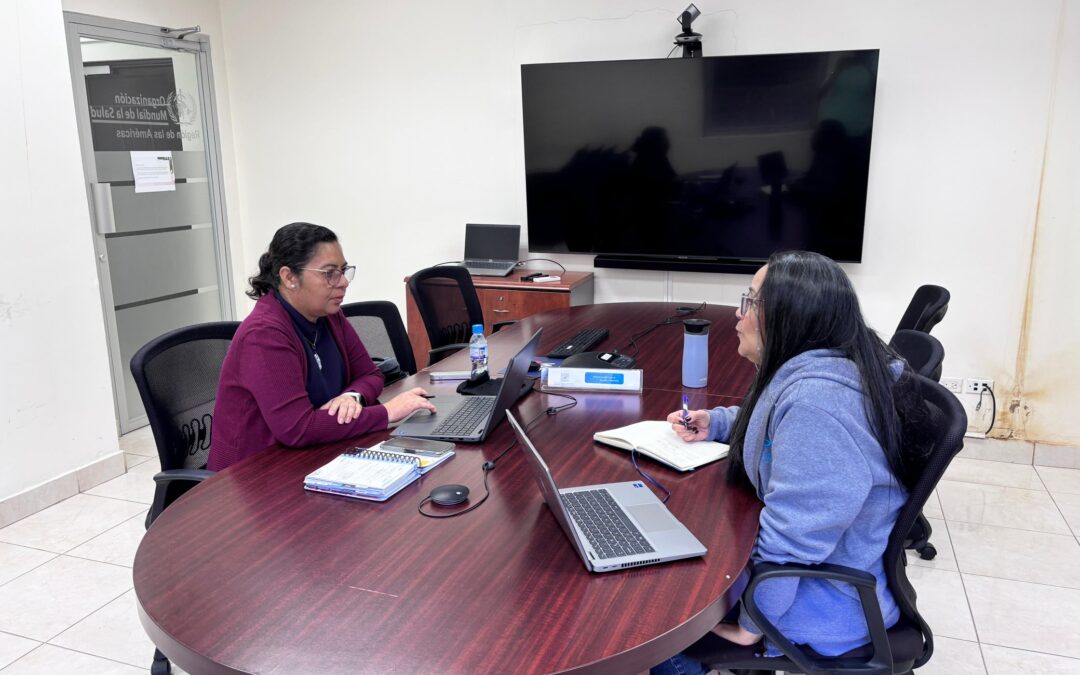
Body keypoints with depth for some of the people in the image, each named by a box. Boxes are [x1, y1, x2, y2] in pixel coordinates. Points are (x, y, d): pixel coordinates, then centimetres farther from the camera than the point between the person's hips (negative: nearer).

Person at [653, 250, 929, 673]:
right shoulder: (810, 370, 2)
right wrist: (714, 422, 10)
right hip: (817, 564, 10)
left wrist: (750, 622, -18)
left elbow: (791, 539, -31)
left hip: (831, 598, -10)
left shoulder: (816, 398, -32)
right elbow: (776, 425, 25)